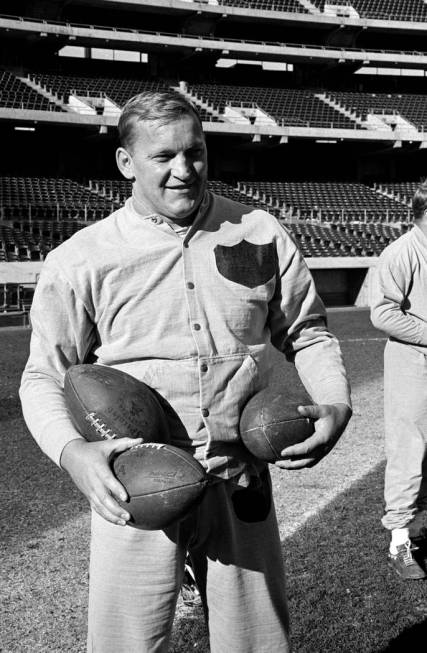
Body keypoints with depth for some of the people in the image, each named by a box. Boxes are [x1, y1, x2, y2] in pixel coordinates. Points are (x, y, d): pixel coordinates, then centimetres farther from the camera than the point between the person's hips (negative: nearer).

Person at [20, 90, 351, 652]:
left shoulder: (262, 235, 3)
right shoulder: (79, 261, -4)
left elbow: (306, 332, 13)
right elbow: (44, 375, 2)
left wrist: (336, 403, -5)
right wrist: (71, 450, -17)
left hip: (241, 484, 3)